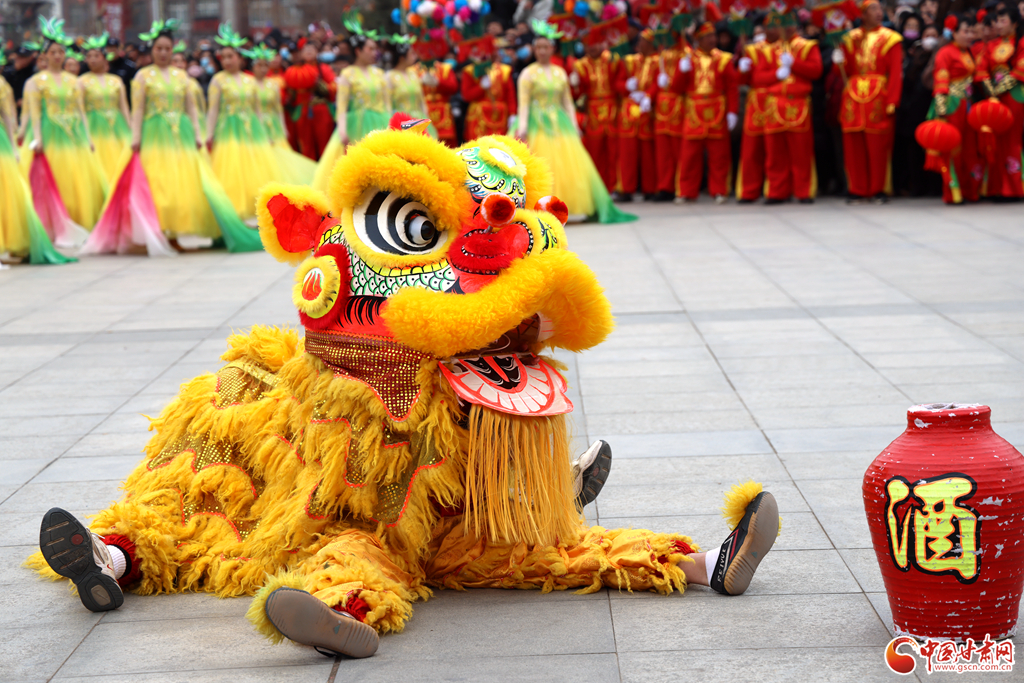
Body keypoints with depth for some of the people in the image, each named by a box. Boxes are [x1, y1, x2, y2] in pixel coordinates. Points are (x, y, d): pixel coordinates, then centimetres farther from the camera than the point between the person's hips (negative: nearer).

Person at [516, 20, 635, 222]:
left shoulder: (560, 73, 11)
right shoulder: (528, 74, -1)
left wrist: (574, 126, 6)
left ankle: (574, 207, 4)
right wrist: (522, 128, -16)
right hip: (537, 126, -4)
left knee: (569, 166, -1)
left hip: (560, 125, 4)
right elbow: (523, 103, -6)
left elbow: (567, 102, 13)